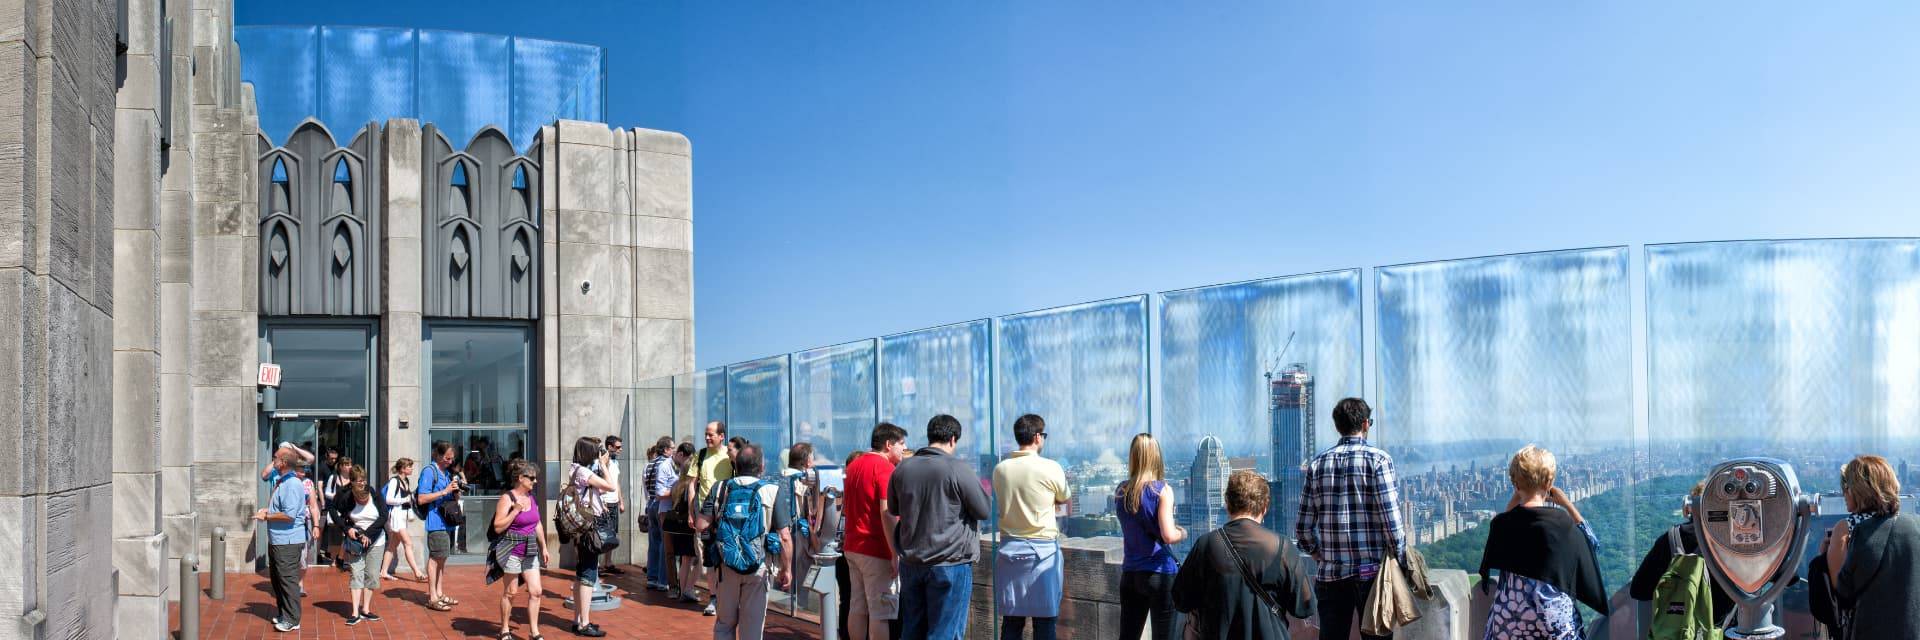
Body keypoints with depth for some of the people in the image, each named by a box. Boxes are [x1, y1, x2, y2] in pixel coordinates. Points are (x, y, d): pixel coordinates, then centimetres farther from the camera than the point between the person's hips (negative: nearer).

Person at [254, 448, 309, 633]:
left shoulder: (292, 485, -19)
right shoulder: (280, 482, 13)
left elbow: (289, 515, -25)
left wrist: (266, 517, -14)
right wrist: (266, 510, 9)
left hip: (288, 541, -11)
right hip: (276, 539, 11)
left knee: (288, 579, -6)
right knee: (276, 577, 18)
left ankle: (292, 619, -1)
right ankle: (283, 614, 29)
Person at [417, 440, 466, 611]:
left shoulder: (448, 472, 16)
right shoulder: (429, 472, -8)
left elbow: (455, 499, 23)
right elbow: (421, 499, -15)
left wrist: (456, 491, 1)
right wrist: (444, 491, -17)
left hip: (448, 521, 8)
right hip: (436, 522, -8)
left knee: (442, 558, 13)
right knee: (435, 557, -6)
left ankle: (439, 593, 20)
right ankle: (432, 598, -2)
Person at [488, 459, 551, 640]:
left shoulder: (533, 498, 10)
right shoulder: (507, 498, -11)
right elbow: (498, 527, -15)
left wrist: (544, 548, 17)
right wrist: (515, 511, -22)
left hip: (530, 551, 6)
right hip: (511, 550, -6)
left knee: (536, 591, 0)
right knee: (510, 592, 6)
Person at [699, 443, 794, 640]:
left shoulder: (720, 489, 0)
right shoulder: (772, 492, -7)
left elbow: (702, 524, -6)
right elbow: (784, 537, -10)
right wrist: (787, 569, 0)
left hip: (726, 564, 2)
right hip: (758, 567, -2)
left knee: (724, 623, 17)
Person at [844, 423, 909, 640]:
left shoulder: (853, 466, 13)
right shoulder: (886, 468, -14)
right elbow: (886, 514, -23)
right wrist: (896, 555, -22)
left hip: (852, 547, 9)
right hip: (877, 551, -8)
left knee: (857, 608, 13)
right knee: (880, 613, -5)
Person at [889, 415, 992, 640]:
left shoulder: (902, 468, 3)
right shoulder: (958, 469, -15)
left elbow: (893, 510, 17)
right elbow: (985, 511, -8)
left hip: (910, 562, 6)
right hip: (950, 563, -5)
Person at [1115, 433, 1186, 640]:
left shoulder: (1120, 492, 4)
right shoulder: (1162, 490, -12)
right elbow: (1168, 536, -19)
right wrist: (1182, 533, 1)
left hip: (1130, 574, 5)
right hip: (1161, 574, -5)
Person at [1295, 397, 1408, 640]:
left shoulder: (1317, 464, 7)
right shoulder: (1378, 459, -4)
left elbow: (1303, 530, 5)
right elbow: (1391, 521, -12)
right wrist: (1402, 561, 0)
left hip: (1329, 574, 3)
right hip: (1372, 571, -3)